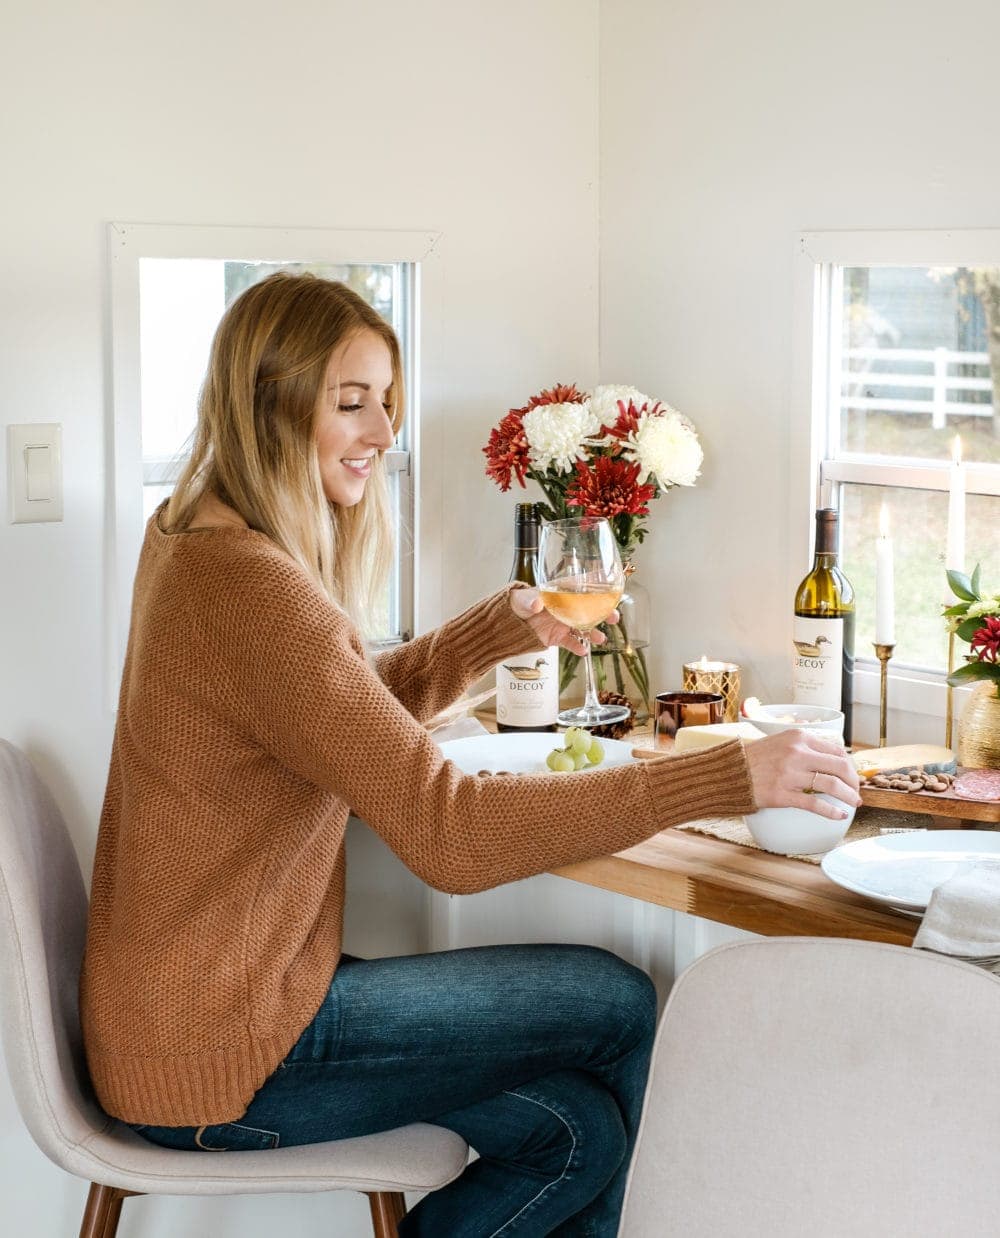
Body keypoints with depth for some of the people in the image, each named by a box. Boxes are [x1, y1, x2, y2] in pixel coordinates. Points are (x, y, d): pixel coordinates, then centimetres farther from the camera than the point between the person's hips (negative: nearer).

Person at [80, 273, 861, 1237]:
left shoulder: (194, 541, 8)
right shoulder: (247, 587, -24)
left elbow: (358, 714, 20)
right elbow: (446, 831, -30)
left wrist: (503, 628, 4)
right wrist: (726, 778, -29)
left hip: (195, 1002, 9)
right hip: (217, 1056, -9)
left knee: (579, 1128, 9)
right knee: (619, 1006, 2)